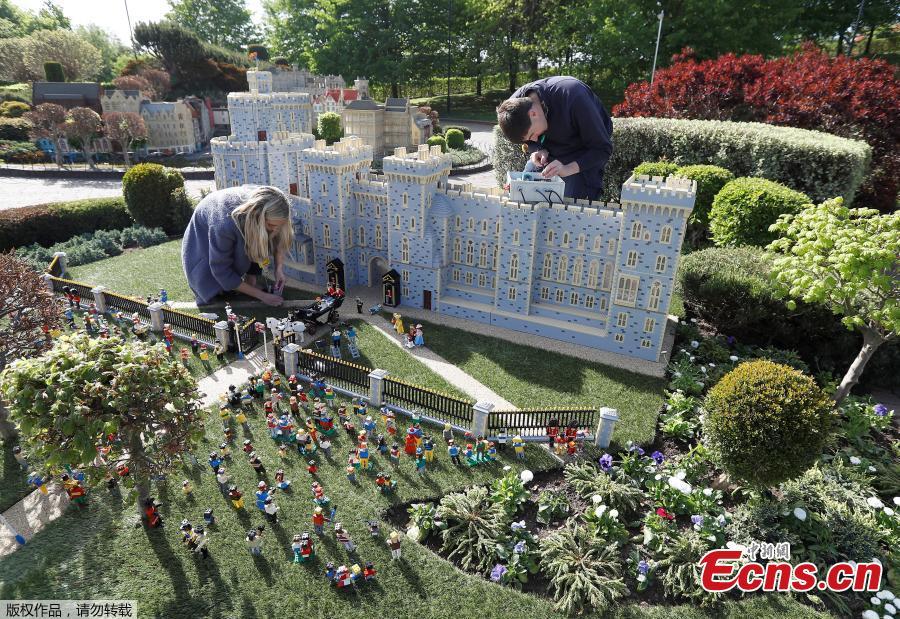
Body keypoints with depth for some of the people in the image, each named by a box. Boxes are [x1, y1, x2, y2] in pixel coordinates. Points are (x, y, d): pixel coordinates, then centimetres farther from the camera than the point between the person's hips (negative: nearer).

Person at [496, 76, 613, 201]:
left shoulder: (572, 97, -36)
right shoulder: (515, 105, -20)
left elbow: (603, 149, -29)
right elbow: (528, 143, 2)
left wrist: (567, 169, -42)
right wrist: (539, 151, -21)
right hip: (550, 152, 5)